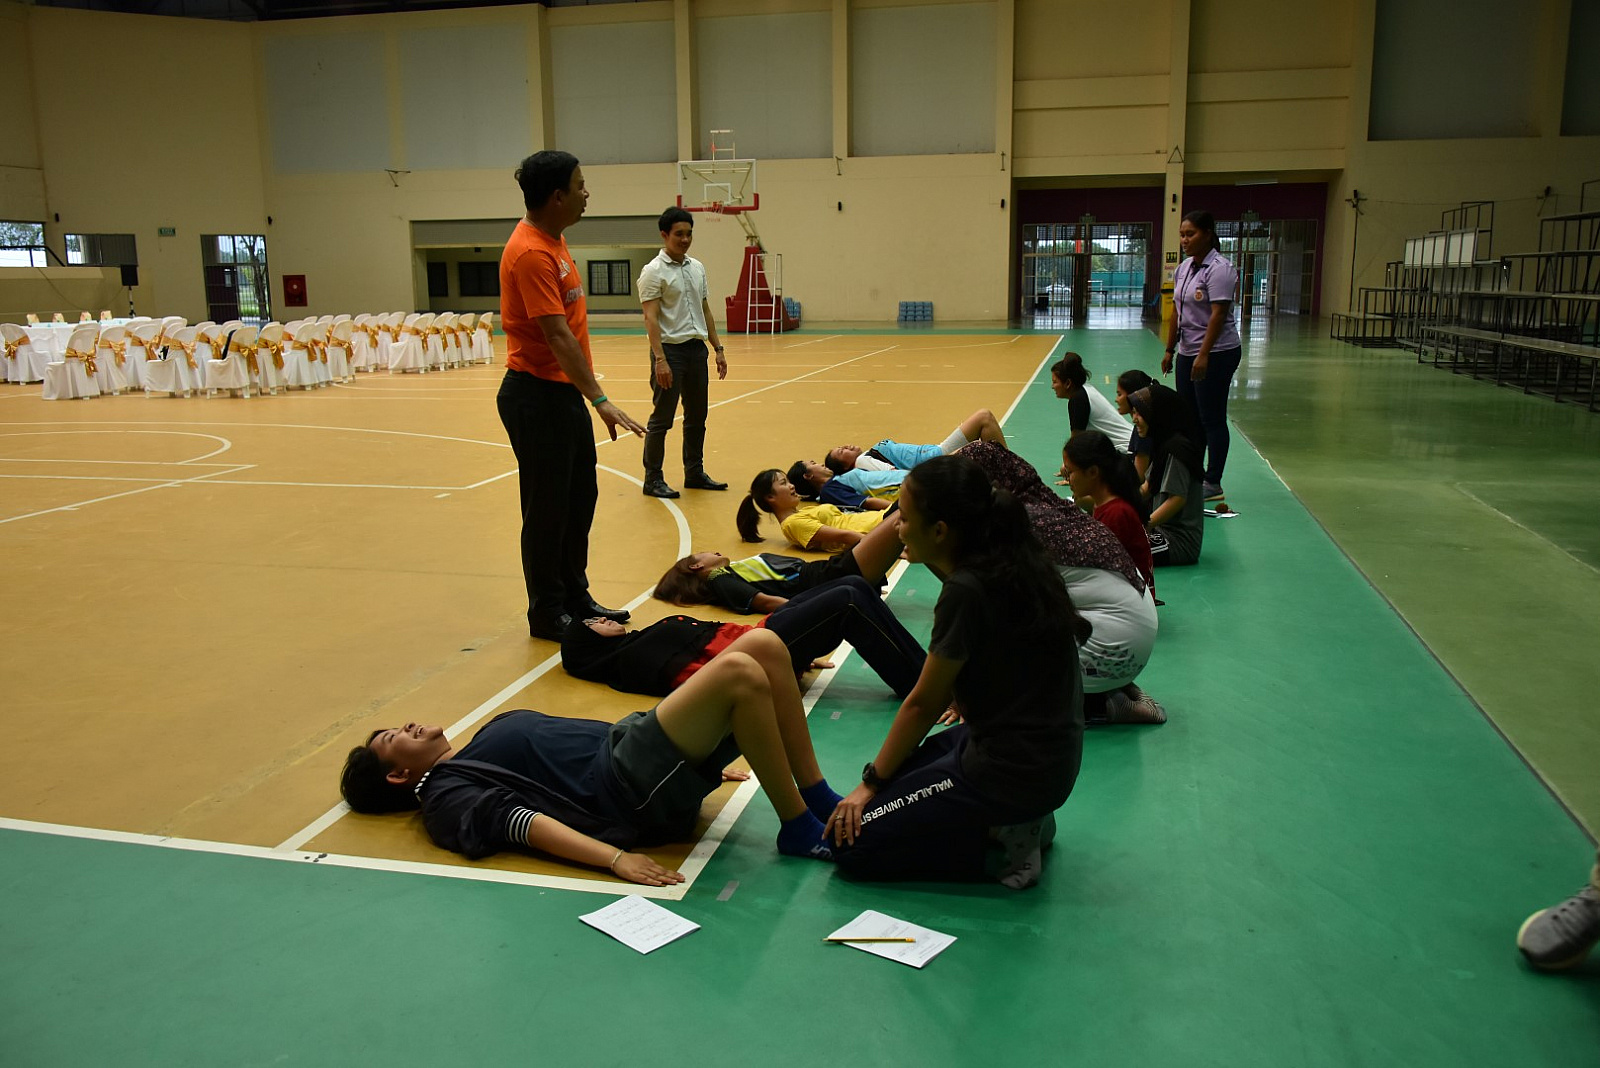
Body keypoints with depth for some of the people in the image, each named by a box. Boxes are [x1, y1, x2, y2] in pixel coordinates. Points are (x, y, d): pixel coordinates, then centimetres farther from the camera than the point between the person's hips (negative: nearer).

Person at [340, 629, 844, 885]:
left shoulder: (479, 749, 31)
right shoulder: (446, 796, 6)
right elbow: (516, 820, -11)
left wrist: (706, 752, 27)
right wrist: (614, 857, -28)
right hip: (629, 789, -8)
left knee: (764, 645, -6)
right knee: (740, 673, -27)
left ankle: (820, 799, 0)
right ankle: (800, 830, -15)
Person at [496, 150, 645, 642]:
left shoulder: (552, 240, 10)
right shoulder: (531, 253, -20)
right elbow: (557, 336, -26)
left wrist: (587, 393, 16)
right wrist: (600, 400, -29)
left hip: (564, 390, 10)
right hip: (536, 395, -10)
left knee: (580, 497, 16)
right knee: (547, 508, 1)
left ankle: (575, 597, 29)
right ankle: (547, 614, 14)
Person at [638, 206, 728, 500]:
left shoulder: (698, 268, 12)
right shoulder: (654, 272, -9)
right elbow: (651, 318, -15)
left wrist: (718, 349, 13)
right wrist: (660, 359, -23)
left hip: (697, 348, 7)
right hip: (670, 349, -7)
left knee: (697, 416, 13)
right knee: (662, 418, -2)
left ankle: (694, 473, 24)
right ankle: (653, 479, 7)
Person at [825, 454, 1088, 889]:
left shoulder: (968, 592, -23)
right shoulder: (1013, 564, 2)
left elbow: (923, 704, -11)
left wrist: (872, 780, -1)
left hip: (1011, 770, -10)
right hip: (1049, 753, 10)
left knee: (852, 842, -2)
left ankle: (1003, 836, -3)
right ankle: (1013, 820, 12)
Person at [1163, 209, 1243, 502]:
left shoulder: (1219, 269, -14)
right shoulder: (1183, 269, 12)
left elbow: (1218, 315, -21)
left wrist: (1203, 355, -25)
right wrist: (1170, 350, 14)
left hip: (1216, 354, -8)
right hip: (1188, 353, 8)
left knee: (1212, 419, -2)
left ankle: (1213, 484, 5)